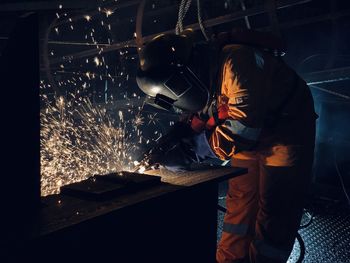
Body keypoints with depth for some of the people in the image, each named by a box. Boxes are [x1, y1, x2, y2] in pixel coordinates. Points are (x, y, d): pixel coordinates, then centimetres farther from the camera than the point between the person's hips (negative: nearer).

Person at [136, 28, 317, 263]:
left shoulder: (235, 63, -33)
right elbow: (204, 120, 5)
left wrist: (193, 147, -30)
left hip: (287, 130, -7)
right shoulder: (202, 76, -7)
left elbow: (244, 127, -37)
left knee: (275, 209, -4)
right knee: (239, 202, 8)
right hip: (252, 134, 7)